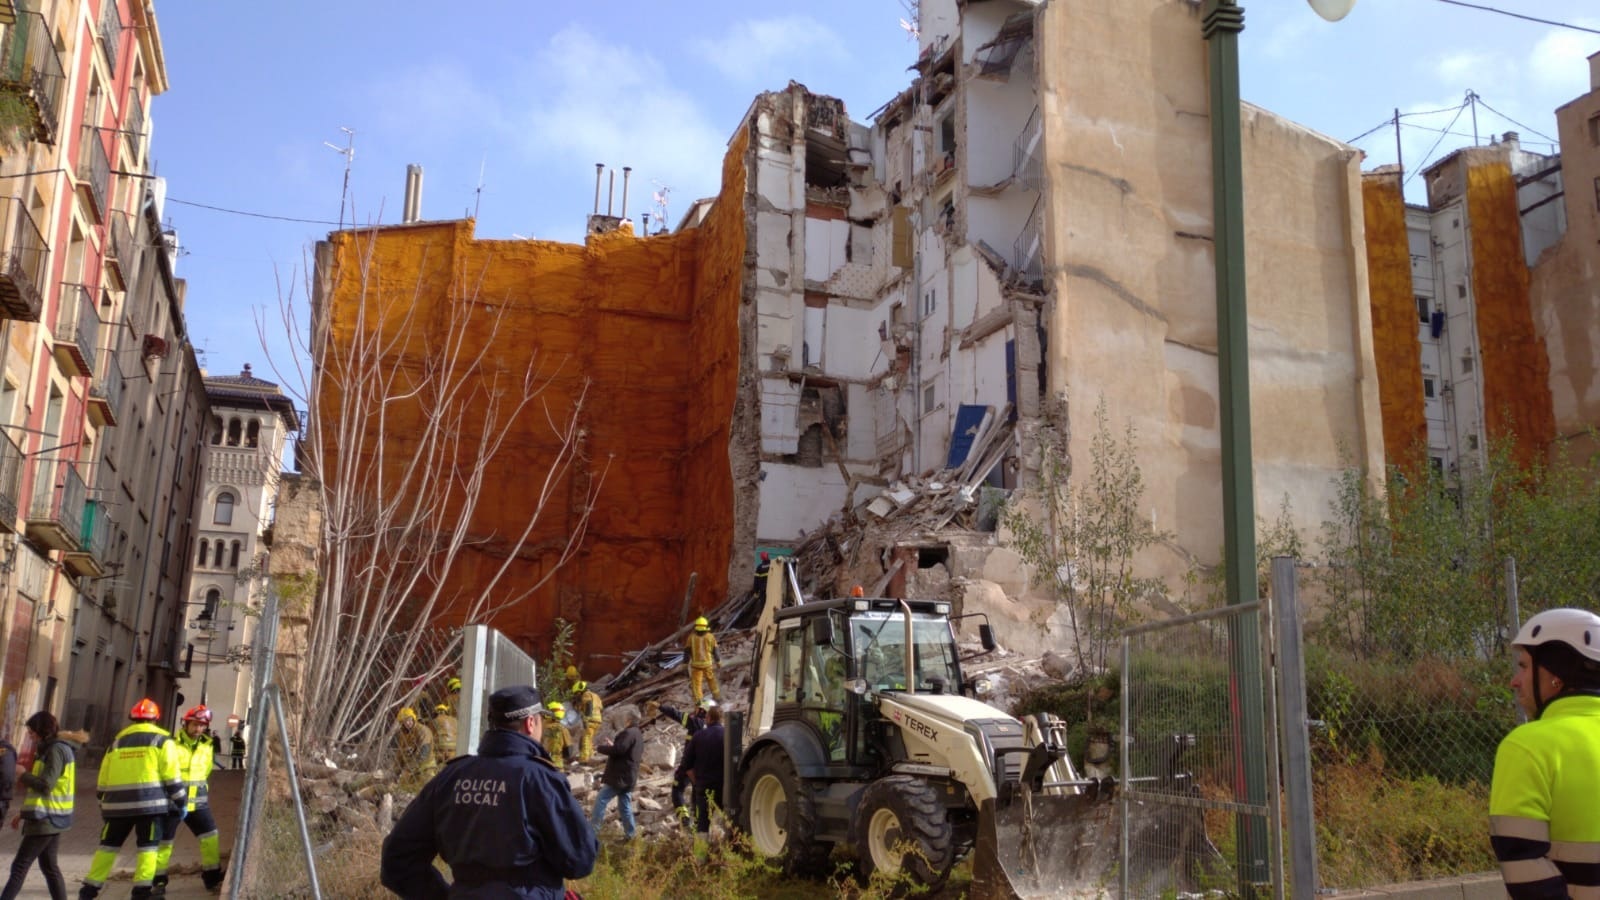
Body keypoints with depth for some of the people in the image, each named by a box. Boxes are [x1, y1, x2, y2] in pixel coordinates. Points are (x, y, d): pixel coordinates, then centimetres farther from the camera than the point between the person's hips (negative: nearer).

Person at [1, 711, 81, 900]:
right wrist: (24, 813, 20)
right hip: (51, 819, 10)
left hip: (46, 820, -10)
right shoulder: (50, 749, 16)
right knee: (49, 866, 11)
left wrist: (23, 777, -8)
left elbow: (45, 784, -24)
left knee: (20, 866, -7)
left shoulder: (56, 750, -15)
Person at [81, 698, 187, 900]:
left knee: (109, 845, 14)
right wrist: (181, 802, 3)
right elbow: (172, 776, -3)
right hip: (149, 802, -4)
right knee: (148, 847, 3)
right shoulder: (162, 740, 4)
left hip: (118, 803, 4)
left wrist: (104, 805, 26)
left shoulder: (117, 740, 17)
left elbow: (103, 779, 17)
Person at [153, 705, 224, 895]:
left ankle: (213, 879, 11)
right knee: (164, 841, 4)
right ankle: (158, 881, 20)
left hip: (197, 801, 4)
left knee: (210, 837, 0)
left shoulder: (207, 746, 5)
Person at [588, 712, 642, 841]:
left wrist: (600, 747, -11)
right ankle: (629, 834, 12)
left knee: (601, 800, -7)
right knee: (625, 805, 12)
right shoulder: (638, 735, 18)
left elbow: (618, 750, -24)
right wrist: (612, 745, 18)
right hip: (628, 776, 10)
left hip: (620, 776, -10)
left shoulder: (629, 733, -15)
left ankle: (592, 830, -9)